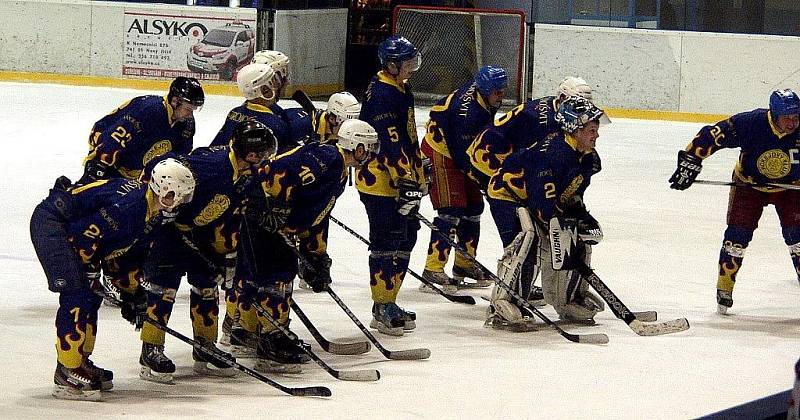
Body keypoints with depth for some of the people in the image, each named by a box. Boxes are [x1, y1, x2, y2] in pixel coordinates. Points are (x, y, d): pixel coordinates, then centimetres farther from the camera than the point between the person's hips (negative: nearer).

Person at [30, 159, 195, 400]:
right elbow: (83, 236, -25)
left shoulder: (156, 215, 5)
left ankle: (80, 362, 22)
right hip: (51, 222, -11)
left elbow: (127, 250, 17)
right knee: (76, 293, -16)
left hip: (69, 228, 11)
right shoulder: (130, 206, -27)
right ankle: (66, 374, -17)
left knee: (92, 295, 11)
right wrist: (91, 274, -13)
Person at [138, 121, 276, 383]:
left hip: (200, 234, 9)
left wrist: (228, 255, 7)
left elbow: (233, 219, 10)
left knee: (207, 284, 10)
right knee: (164, 284, -14)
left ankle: (205, 351, 19)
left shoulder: (248, 178, 0)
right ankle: (150, 352, -12)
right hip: (167, 222, -9)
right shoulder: (211, 162, -30)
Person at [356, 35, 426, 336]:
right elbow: (390, 143, -25)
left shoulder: (400, 90, 15)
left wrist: (416, 174, 28)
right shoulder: (381, 95, -19)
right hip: (381, 182, -11)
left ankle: (388, 303, 23)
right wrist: (405, 179, -27)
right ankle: (383, 310, -3)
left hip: (402, 181, 11)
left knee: (405, 238, 15)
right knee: (386, 244, -7)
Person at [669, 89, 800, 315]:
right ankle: (724, 290, 8)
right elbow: (711, 135, -26)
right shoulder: (750, 124, -32)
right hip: (749, 183, -1)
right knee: (738, 234, -7)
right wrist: (689, 162, -27)